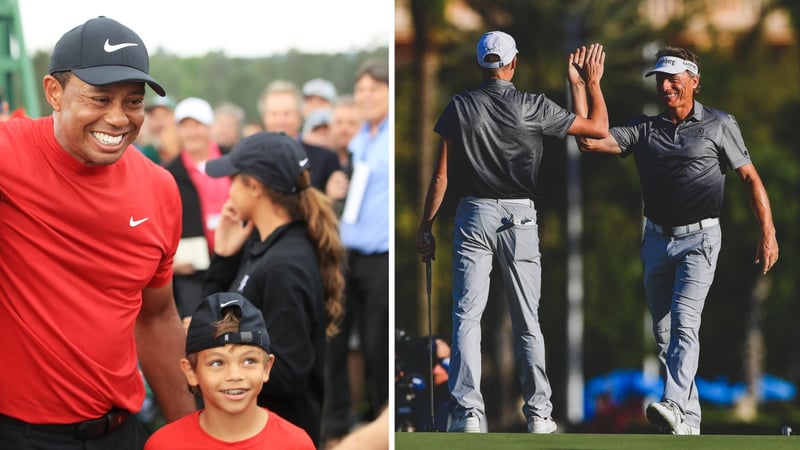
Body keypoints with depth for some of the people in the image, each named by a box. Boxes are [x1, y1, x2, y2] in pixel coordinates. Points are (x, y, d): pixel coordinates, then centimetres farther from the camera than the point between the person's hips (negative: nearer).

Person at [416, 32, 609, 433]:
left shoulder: (459, 107, -1)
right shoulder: (533, 107, -3)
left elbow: (441, 176, -1)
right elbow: (598, 128, 4)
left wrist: (425, 227, 6)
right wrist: (593, 81, 17)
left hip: (473, 215, 0)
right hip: (519, 219, 0)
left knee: (466, 317, 0)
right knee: (527, 321, 8)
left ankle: (468, 412, -8)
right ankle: (538, 412, 10)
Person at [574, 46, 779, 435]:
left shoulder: (719, 125, 0)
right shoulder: (644, 129, 8)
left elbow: (750, 178, 1)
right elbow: (589, 140, -2)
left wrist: (768, 235, -5)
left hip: (699, 238, -5)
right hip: (656, 239, 5)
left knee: (684, 320, -22)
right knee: (663, 332, 6)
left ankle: (673, 406, -35)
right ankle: (689, 422, 13)